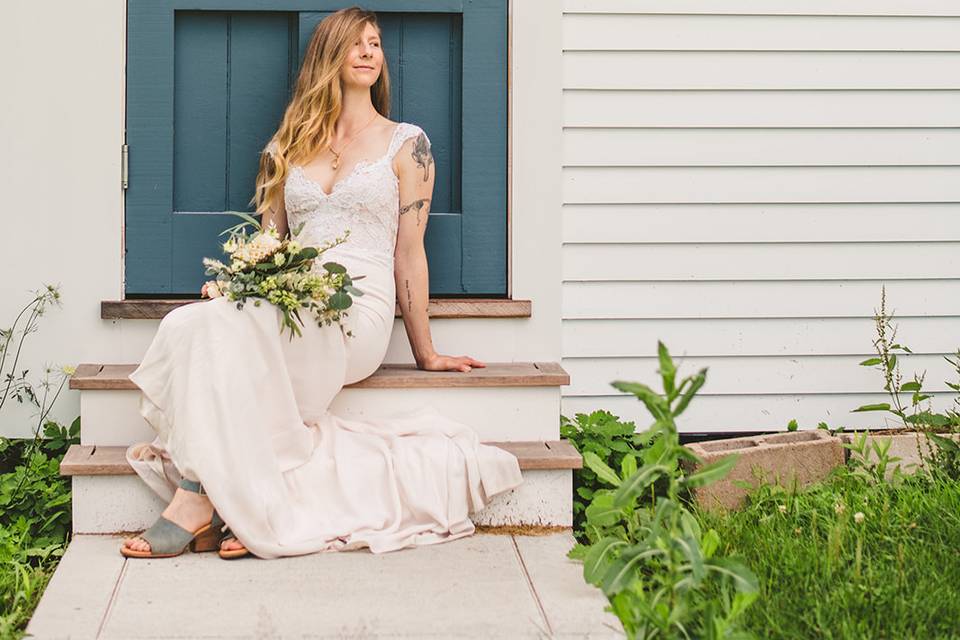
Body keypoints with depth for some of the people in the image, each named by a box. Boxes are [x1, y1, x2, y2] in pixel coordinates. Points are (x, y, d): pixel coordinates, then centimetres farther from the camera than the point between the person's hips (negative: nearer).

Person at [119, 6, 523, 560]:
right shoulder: (287, 148, 21)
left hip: (359, 314, -4)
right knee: (188, 323, -28)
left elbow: (409, 252, 7)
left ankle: (200, 500, -30)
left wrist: (425, 353, 7)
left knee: (218, 328, -30)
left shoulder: (406, 143, 9)